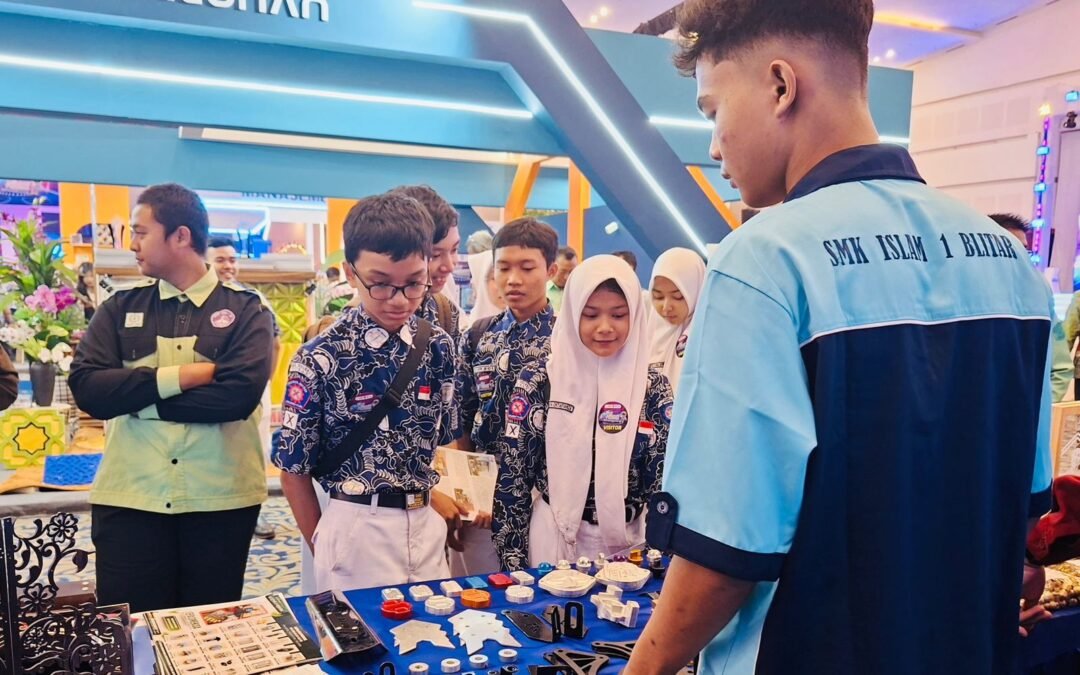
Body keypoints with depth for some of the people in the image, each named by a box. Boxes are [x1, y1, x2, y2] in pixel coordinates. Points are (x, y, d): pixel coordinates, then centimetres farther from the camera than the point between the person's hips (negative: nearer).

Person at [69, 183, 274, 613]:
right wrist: (181, 376, -15)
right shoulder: (120, 309, 9)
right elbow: (86, 387, -6)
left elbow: (239, 393, -16)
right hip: (129, 498, 2)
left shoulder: (245, 310, 0)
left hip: (221, 499, -1)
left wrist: (133, 397, -10)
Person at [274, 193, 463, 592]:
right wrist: (325, 549, 0)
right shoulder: (320, 360, -13)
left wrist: (430, 493, 2)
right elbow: (294, 469, -5)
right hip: (356, 528, -4)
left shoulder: (439, 348, -1)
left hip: (427, 527, 5)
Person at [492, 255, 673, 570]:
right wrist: (514, 566, -6)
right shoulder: (539, 380, -8)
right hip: (552, 542, -1)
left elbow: (664, 482, -1)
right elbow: (512, 477, -5)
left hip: (628, 546, 1)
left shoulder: (653, 387, -4)